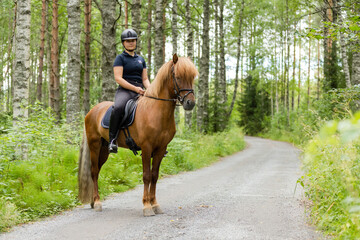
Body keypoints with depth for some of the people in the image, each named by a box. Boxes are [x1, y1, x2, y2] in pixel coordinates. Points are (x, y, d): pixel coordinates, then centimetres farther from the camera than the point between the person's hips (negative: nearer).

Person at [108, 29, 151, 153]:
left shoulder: (141, 59, 22)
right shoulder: (120, 58, 5)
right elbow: (118, 78, -7)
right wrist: (135, 88, -17)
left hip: (140, 91, 6)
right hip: (124, 90, -6)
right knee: (118, 108, -38)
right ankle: (112, 139, -30)